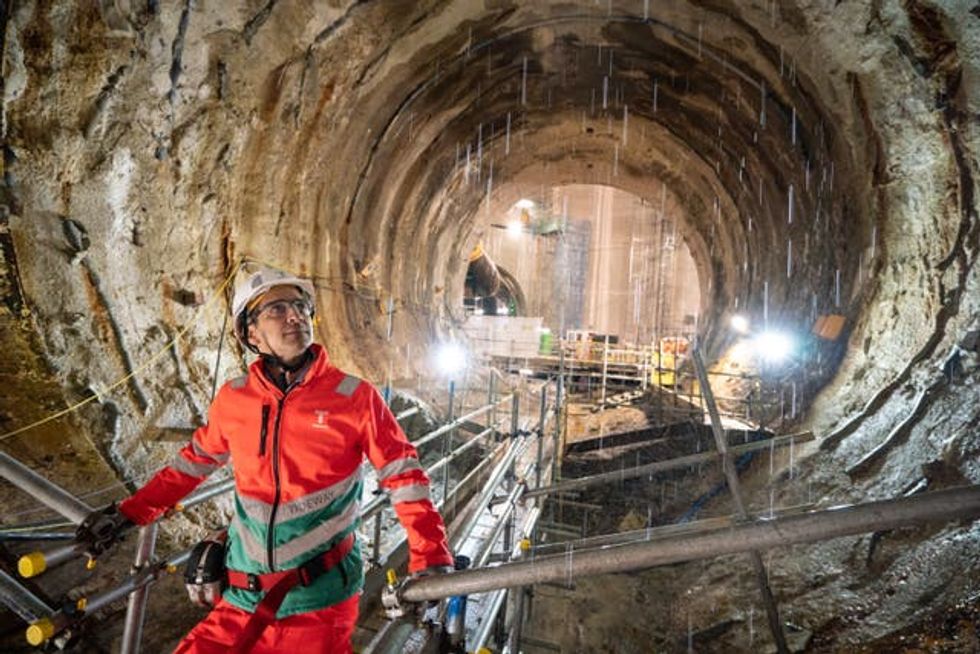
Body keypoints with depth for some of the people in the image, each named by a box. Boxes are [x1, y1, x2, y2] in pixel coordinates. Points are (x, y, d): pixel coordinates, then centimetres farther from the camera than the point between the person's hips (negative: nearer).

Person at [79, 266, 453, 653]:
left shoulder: (353, 396, -13)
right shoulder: (233, 400, -3)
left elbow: (402, 474, -10)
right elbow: (195, 461, 14)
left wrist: (430, 560, -15)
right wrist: (129, 513, 13)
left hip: (320, 597, -3)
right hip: (246, 598, 3)